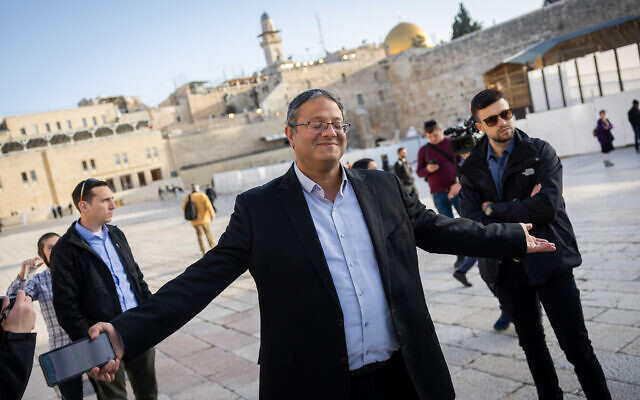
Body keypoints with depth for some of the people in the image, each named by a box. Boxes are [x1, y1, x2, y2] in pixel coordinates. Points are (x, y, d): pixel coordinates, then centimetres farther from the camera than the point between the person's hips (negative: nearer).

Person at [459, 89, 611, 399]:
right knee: (531, 344, 19)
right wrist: (521, 209, -18)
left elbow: (546, 207, -20)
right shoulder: (472, 168, 0)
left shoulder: (540, 152, -7)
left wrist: (495, 210, -13)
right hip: (506, 267, 3)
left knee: (577, 347, 1)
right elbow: (471, 219, -11)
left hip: (548, 261, -3)